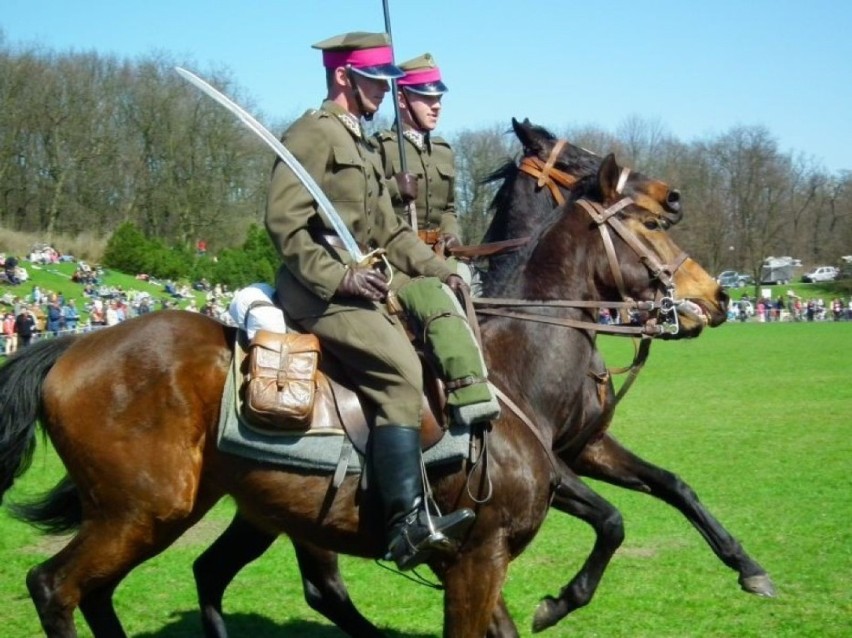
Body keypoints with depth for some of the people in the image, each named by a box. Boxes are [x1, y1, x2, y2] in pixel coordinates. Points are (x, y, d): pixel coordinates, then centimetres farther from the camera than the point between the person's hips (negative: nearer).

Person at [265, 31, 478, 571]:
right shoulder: (314, 133, -4)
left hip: (368, 280, 10)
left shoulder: (362, 146, 25)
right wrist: (339, 278, -21)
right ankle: (409, 526, -33)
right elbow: (285, 222, -15)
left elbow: (389, 231, 25)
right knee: (400, 369, -27)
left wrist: (438, 271, 11)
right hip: (320, 288, -10)